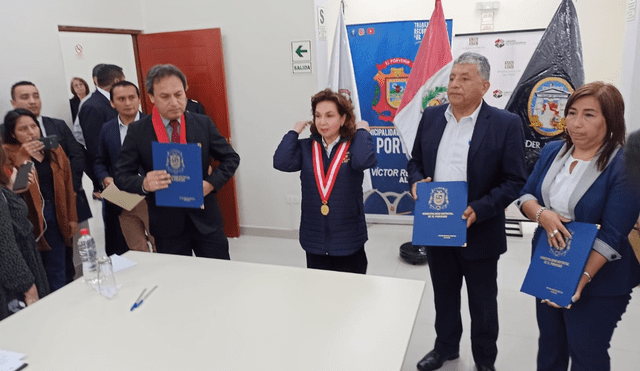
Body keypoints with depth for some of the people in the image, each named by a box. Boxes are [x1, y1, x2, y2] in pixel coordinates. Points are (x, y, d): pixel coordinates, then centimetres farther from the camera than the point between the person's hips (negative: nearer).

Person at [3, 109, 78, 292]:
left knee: (57, 273, 12)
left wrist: (72, 218, 8)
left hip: (56, 217, 4)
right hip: (30, 220, -3)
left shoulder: (54, 149, 8)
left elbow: (67, 185, 10)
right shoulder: (9, 154, -4)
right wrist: (22, 157, -24)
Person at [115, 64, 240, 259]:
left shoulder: (203, 124, -1)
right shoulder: (137, 131, -4)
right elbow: (122, 176, -2)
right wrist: (144, 184, -24)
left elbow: (231, 158, 5)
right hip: (166, 224, -1)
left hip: (205, 218, 1)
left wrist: (212, 182, -11)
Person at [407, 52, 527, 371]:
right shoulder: (431, 117, 3)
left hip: (478, 233, -3)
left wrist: (479, 210, -22)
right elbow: (415, 161, 11)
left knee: (482, 303, 16)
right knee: (443, 295, 22)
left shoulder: (506, 124, -10)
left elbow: (514, 180, -11)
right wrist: (416, 182, -10)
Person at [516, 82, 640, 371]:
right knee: (549, 342, 21)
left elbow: (612, 235, -20)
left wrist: (582, 279, -27)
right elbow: (526, 195, 5)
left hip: (598, 280, -5)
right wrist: (542, 214, -17)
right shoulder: (552, 152, 1)